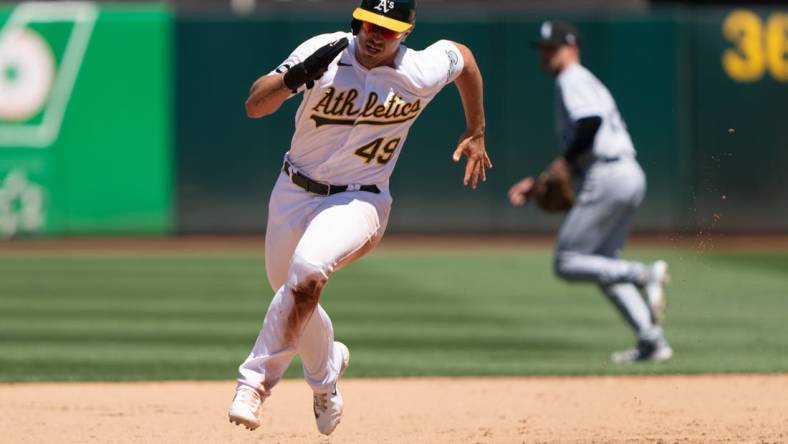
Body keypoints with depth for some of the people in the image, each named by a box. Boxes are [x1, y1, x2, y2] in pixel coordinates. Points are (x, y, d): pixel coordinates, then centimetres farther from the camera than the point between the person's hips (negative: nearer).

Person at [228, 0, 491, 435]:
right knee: (291, 294, 18)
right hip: (293, 192, 3)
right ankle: (326, 371, 50)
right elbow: (254, 105, -22)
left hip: (358, 201, -3)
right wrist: (296, 77, -42)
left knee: (307, 268, -32)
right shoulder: (325, 52, -17)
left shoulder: (422, 74, -15)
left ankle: (257, 378, -23)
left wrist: (476, 133, 18)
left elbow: (463, 54, 9)